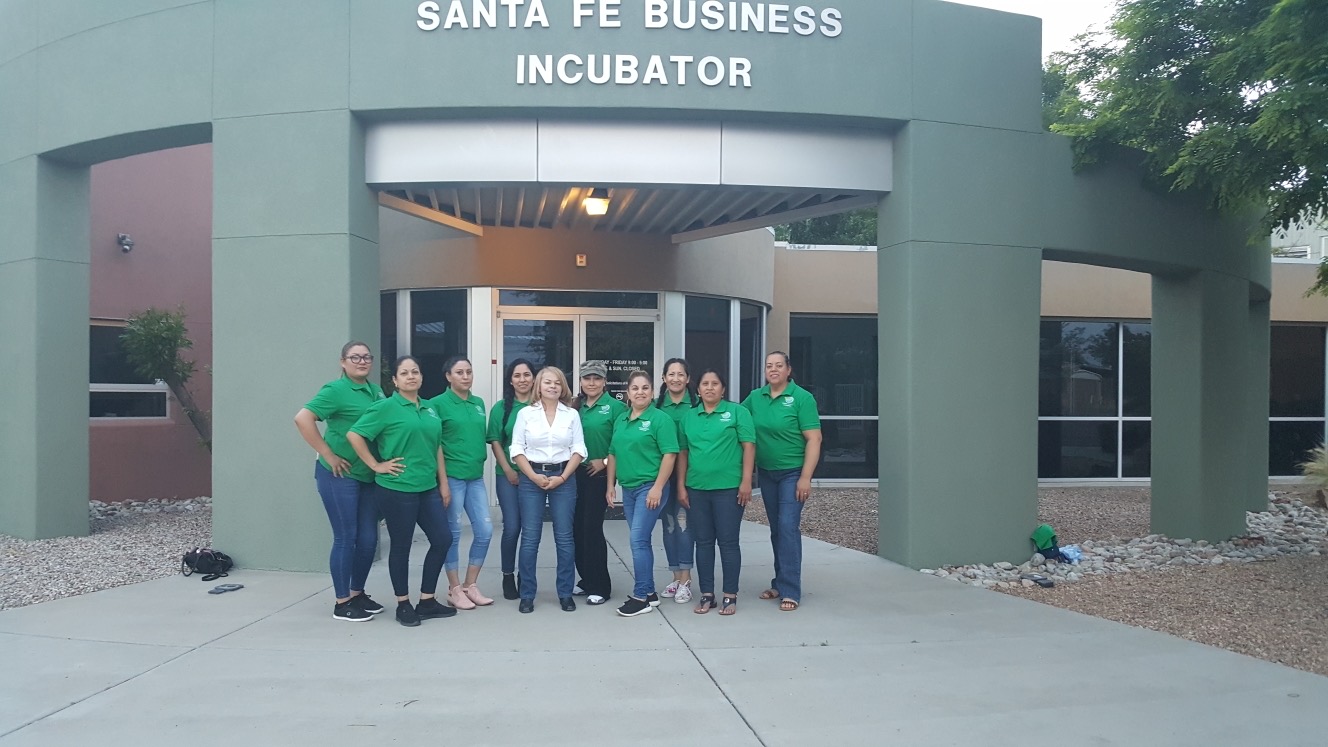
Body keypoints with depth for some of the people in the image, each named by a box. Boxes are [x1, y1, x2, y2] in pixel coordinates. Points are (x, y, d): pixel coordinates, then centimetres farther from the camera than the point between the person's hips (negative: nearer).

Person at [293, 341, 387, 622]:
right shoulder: (336, 389, -11)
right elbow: (302, 419, -19)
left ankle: (358, 593, 27)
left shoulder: (376, 391, 11)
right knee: (346, 538, 0)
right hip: (340, 475, -7)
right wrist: (328, 455, -17)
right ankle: (342, 603, 12)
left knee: (368, 539, 10)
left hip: (369, 475, 7)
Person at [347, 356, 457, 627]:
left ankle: (427, 601, 21)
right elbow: (354, 434, -11)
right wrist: (376, 465, -11)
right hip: (397, 489, -7)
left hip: (428, 488, 7)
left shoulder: (430, 409, 12)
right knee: (401, 546, 4)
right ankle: (403, 605, 18)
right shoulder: (386, 407, -7)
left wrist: (444, 483, 13)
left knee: (442, 540, 7)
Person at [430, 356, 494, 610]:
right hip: (451, 476, -6)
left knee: (485, 530, 3)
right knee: (453, 534, 2)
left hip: (476, 476, 6)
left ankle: (470, 585, 18)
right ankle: (454, 590, 14)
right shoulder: (438, 403, -6)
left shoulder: (479, 403, 12)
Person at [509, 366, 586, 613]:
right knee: (530, 538, 0)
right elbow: (517, 449, 0)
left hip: (563, 478, 1)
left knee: (564, 537, 3)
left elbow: (578, 450, 3)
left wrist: (562, 477, -8)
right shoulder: (525, 413, 3)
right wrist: (534, 476, -10)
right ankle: (527, 595, 8)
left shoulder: (572, 415, 6)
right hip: (531, 478, -1)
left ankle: (565, 594, 12)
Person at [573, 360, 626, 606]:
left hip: (598, 475, -5)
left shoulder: (614, 407, -7)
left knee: (592, 528, -5)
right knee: (577, 527, 8)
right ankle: (586, 580, 23)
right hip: (575, 474, 6)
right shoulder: (575, 407, 9)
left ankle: (600, 587, 6)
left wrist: (605, 461, -12)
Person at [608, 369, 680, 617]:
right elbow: (613, 454, 17)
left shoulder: (660, 419, -9)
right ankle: (649, 593, 20)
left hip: (650, 487, -7)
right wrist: (610, 486, 12)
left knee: (638, 539, -10)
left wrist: (657, 488, -19)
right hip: (628, 488, 7)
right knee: (641, 540, 12)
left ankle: (641, 596, -2)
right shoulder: (620, 420, 13)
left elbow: (669, 455, -14)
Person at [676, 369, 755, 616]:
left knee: (728, 541, 1)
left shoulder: (737, 412, 0)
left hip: (728, 488, -4)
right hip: (697, 489, 4)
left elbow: (749, 446, -4)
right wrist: (681, 486, 8)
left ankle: (730, 596, 10)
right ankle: (707, 594, 18)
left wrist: (746, 481, -11)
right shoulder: (688, 417, 11)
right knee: (703, 542, 9)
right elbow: (683, 452, 13)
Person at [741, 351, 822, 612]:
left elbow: (814, 439, -13)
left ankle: (790, 591, -4)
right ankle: (780, 583, 23)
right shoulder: (755, 397, 4)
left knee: (788, 527, -9)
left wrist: (805, 478, -18)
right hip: (766, 473, 5)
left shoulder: (802, 398, -10)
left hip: (792, 473, -5)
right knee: (776, 529, 12)